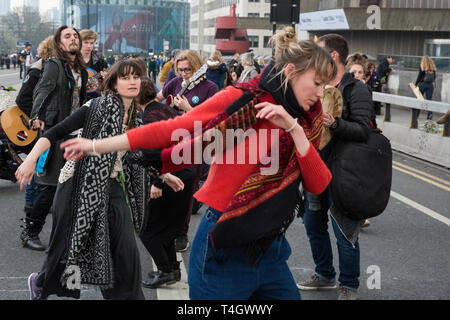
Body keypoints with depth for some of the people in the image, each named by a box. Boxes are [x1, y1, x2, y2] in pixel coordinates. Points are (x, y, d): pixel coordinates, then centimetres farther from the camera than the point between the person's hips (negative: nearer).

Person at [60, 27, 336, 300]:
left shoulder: (303, 120, 8)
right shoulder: (244, 99, -11)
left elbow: (318, 185, -2)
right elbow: (173, 130, -12)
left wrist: (294, 129, -16)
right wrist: (98, 146, -13)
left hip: (270, 251, 6)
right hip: (226, 249, -6)